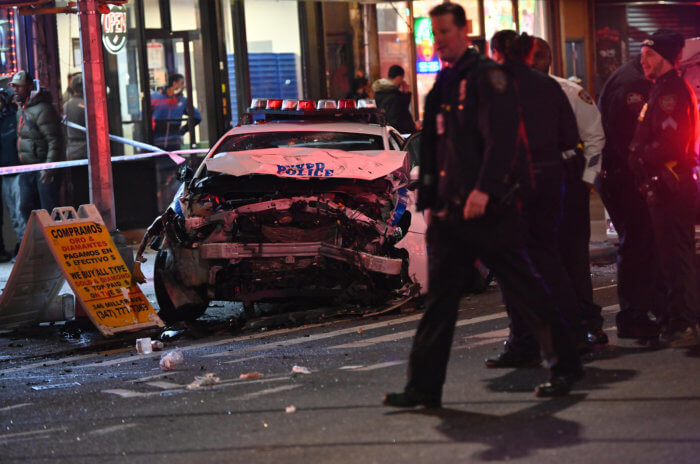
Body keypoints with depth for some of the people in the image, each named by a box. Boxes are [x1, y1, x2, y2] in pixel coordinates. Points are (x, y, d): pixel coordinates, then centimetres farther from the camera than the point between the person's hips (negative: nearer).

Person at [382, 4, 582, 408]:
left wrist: (484, 190, -25)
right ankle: (425, 385, 2)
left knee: (524, 287, 0)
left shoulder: (487, 76, -7)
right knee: (439, 296, 3)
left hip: (488, 208, -8)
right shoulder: (442, 86, 18)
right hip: (450, 210, 8)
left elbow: (501, 137, -17)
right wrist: (430, 202, 17)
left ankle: (566, 365, 12)